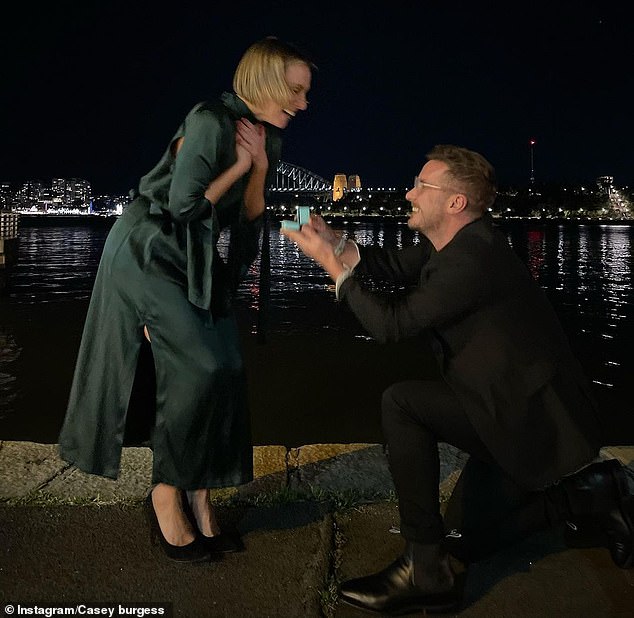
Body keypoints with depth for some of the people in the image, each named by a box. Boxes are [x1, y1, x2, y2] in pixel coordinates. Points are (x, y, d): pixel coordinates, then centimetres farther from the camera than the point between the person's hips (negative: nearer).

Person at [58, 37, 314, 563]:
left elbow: (249, 217, 5)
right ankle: (167, 493, 2)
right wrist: (239, 164, -15)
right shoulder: (210, 122, -19)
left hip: (198, 263, 8)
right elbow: (185, 206, -21)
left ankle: (197, 493, 10)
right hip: (148, 252, -8)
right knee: (201, 369, -15)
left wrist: (259, 167, -10)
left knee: (225, 370, -1)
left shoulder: (269, 138, 6)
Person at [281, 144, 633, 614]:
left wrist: (332, 264, -16)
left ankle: (424, 571, -16)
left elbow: (391, 323, -24)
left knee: (400, 402, -26)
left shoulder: (473, 259, -26)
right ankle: (592, 495, 23)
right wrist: (336, 243, -6)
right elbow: (398, 265, 10)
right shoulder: (464, 239, 4)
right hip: (514, 408, 10)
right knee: (466, 542, 19)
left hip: (530, 416, -10)